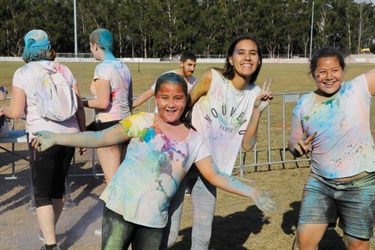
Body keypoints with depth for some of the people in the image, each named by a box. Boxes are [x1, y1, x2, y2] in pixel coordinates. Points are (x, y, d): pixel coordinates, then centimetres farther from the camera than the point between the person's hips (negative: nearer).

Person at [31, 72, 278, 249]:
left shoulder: (194, 140, 1)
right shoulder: (141, 122, -6)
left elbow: (215, 175, 1)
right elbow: (100, 138, -11)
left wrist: (252, 192, -7)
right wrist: (56, 138, -21)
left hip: (154, 218, 3)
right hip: (120, 207, -2)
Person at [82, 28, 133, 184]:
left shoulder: (102, 68, -14)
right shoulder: (123, 66, 11)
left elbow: (103, 103, -20)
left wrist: (82, 103, -6)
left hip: (108, 125, -9)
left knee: (111, 178, -2)